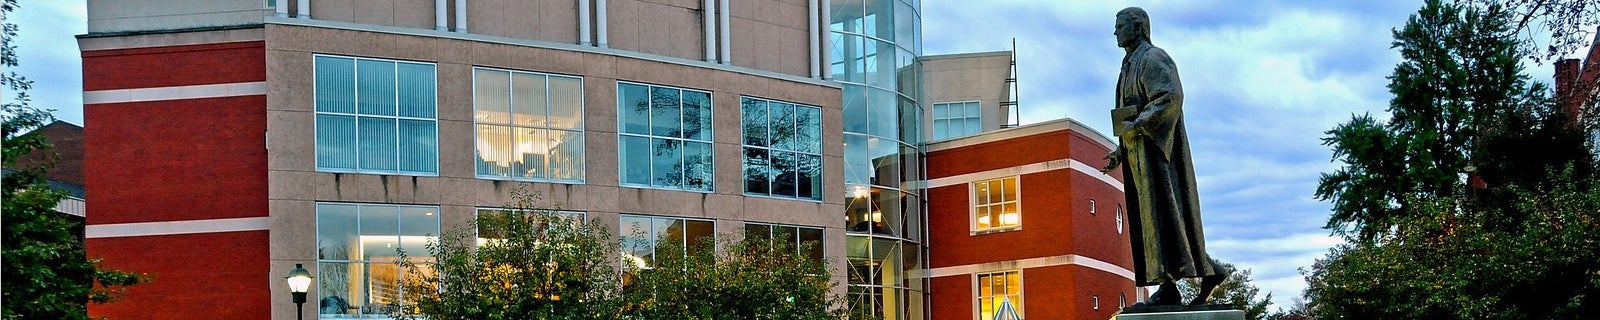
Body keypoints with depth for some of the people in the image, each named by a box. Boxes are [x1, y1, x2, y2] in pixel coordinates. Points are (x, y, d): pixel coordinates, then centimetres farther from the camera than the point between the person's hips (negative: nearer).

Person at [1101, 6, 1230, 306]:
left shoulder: (1152, 58, -5)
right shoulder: (1131, 66, 24)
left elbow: (1172, 96, -19)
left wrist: (1137, 124, -21)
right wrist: (1119, 153, 17)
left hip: (1156, 146, -10)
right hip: (1138, 151, 10)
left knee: (1162, 209, -14)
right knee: (1148, 218, 3)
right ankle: (1167, 286, -1)